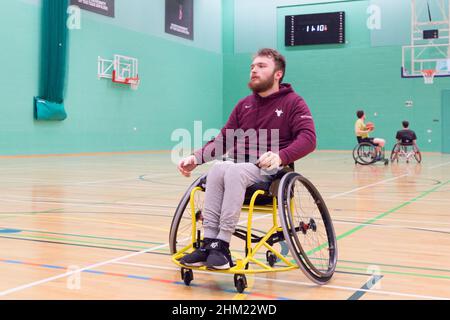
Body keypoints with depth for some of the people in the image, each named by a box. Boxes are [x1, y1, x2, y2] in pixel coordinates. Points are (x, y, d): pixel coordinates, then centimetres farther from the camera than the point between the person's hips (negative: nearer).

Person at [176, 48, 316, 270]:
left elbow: (308, 138, -12)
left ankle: (221, 245, -32)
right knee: (217, 168, -31)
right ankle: (209, 243, -32)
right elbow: (222, 140, 18)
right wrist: (196, 157, 0)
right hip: (240, 166, 4)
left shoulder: (293, 102, 3)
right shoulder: (244, 105, 19)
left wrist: (280, 156, -31)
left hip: (271, 170, -4)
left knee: (234, 171, -35)